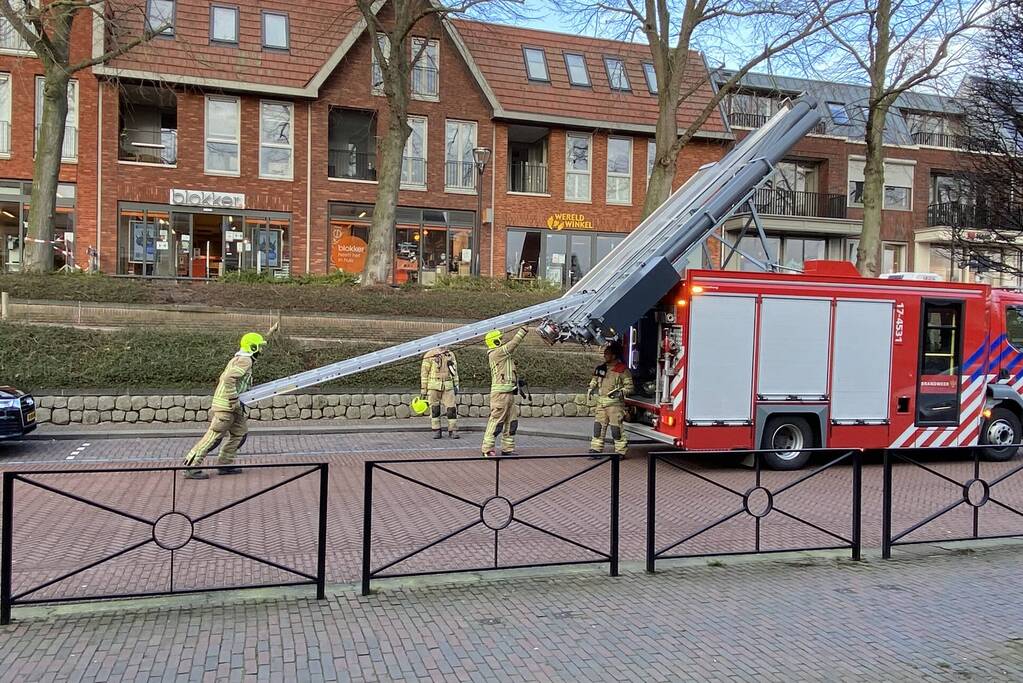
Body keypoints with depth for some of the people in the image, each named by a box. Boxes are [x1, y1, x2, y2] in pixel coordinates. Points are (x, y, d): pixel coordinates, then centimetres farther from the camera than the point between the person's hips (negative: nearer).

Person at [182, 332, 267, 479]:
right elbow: (228, 379, -26)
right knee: (214, 436, -8)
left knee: (240, 432, 13)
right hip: (226, 406, -10)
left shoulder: (237, 359, 18)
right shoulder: (245, 361, -14)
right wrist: (234, 400, -22)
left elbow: (222, 378, 22)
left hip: (233, 406, 10)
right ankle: (191, 468, -5)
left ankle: (224, 464, 16)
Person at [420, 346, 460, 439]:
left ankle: (453, 431, 3)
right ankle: (436, 431, 13)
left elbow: (454, 371, 17)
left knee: (451, 408, -4)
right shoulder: (430, 355, -2)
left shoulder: (450, 355, 11)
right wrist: (423, 389, -4)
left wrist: (456, 385, 10)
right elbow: (424, 373, -1)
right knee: (435, 409, 3)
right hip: (434, 386, -3)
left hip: (448, 387, 3)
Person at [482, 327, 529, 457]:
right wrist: (523, 330, -5)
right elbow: (513, 344, -12)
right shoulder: (496, 353, -10)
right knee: (496, 422, -9)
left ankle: (507, 448, 17)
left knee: (511, 422, 11)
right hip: (500, 393, -10)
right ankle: (488, 449, -5)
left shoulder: (502, 353, 19)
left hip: (509, 393, 10)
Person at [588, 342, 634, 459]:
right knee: (598, 426, 5)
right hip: (601, 402, 6)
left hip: (615, 403, -6)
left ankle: (620, 451, 6)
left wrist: (621, 392, -21)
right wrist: (591, 389, 7)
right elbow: (594, 380, 25)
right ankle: (596, 449, 12)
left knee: (616, 427, -4)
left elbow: (630, 386, -7)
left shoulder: (623, 370, -7)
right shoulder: (601, 368, 13)